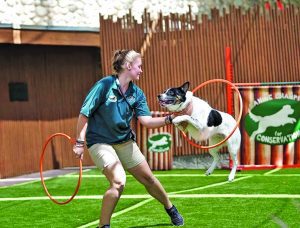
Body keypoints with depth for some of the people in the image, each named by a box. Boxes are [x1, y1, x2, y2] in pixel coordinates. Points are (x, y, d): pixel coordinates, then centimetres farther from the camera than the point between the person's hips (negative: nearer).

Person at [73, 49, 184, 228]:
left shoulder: (137, 93, -1)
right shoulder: (105, 85, -18)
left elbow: (146, 120, -8)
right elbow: (84, 114, -15)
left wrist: (169, 120, -22)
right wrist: (80, 142, -16)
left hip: (124, 141, 6)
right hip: (100, 142, -6)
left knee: (148, 178, 12)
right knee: (118, 182, -24)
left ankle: (171, 210, 35)